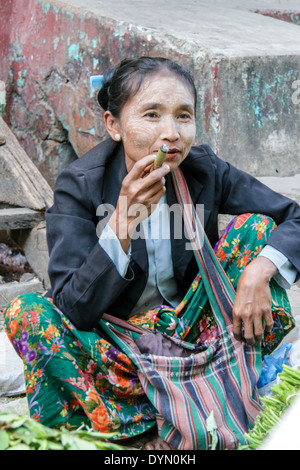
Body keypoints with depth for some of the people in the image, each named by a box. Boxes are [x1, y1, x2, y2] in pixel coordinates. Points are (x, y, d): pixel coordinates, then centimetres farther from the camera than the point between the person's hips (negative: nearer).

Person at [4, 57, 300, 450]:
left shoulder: (206, 171, -9)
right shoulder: (80, 186, -17)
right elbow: (74, 310, -24)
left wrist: (260, 269, -28)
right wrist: (123, 221, -37)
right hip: (114, 341, -2)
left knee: (256, 226, -14)